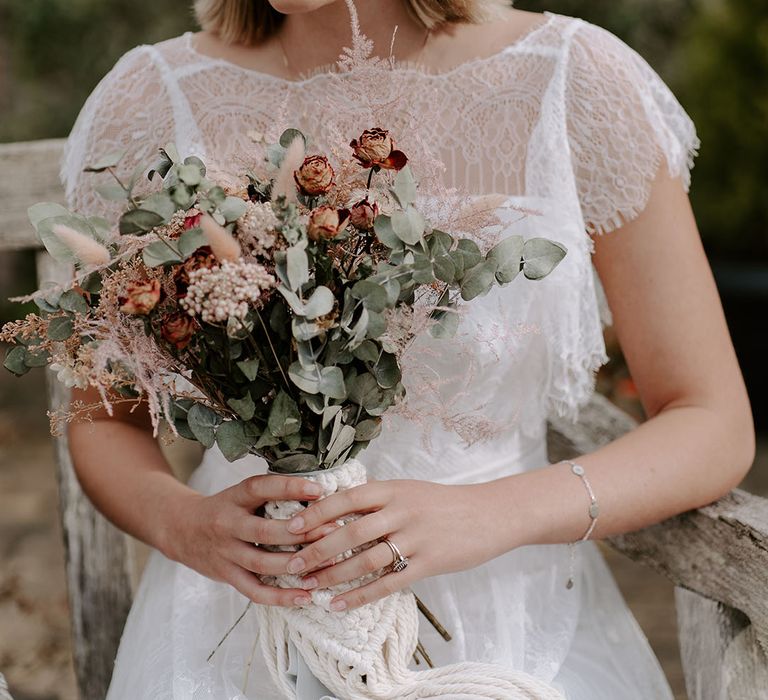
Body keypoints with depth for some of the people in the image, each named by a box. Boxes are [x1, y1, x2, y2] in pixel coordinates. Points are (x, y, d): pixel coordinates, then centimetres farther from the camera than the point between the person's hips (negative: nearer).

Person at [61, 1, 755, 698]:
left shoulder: (581, 83, -6)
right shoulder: (150, 100, -3)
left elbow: (716, 429, -3)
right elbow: (105, 420, 7)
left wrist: (487, 515, -19)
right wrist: (182, 523, -17)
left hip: (514, 630, 0)